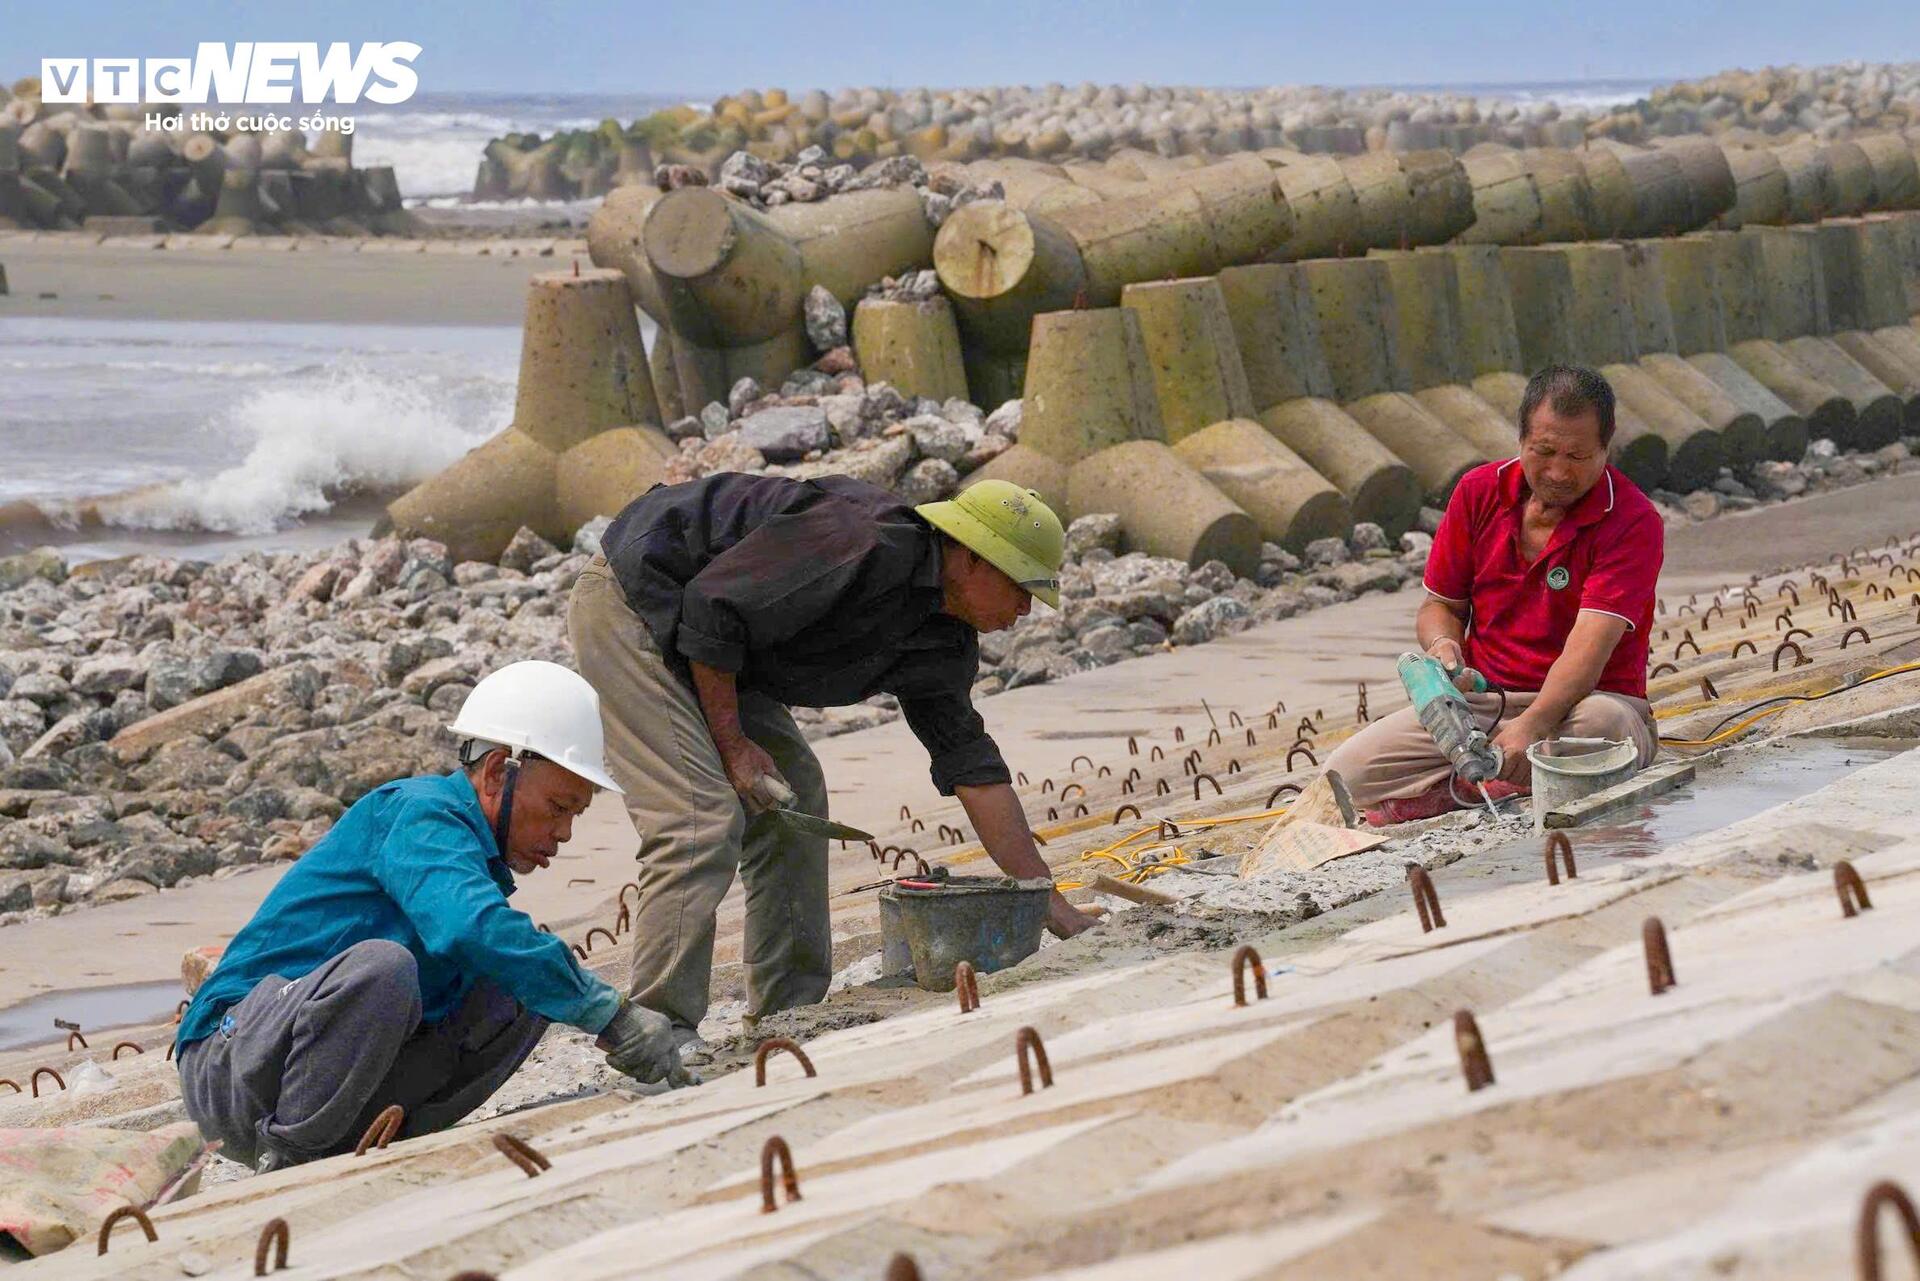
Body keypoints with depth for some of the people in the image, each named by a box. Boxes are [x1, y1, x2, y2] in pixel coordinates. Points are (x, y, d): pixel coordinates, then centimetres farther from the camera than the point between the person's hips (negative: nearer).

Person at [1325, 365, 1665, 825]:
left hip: (1576, 704, -3)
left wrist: (1531, 726, -41)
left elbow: (1589, 645, -24)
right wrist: (1443, 645, -13)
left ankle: (1465, 782, -25)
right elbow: (1441, 604, 13)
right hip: (1481, 701, 3)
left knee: (1605, 723, -42)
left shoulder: (1633, 521, -12)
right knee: (1348, 774, -19)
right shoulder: (1478, 492, 4)